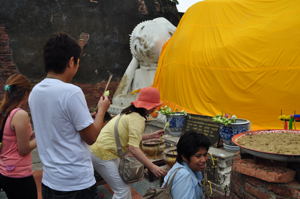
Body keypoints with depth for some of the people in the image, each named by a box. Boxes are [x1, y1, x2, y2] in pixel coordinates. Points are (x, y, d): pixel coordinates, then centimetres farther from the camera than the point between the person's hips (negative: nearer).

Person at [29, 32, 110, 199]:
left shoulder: (35, 92, 2)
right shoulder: (71, 92, -21)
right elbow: (91, 137, -13)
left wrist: (88, 116, 17)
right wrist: (102, 109, 1)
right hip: (78, 184, -7)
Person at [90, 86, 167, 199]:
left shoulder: (131, 113, 9)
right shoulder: (137, 119, -20)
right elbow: (133, 148, -27)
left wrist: (152, 136, 21)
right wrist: (152, 167, -26)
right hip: (102, 154, -10)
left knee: (123, 183, 17)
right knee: (123, 190, -6)